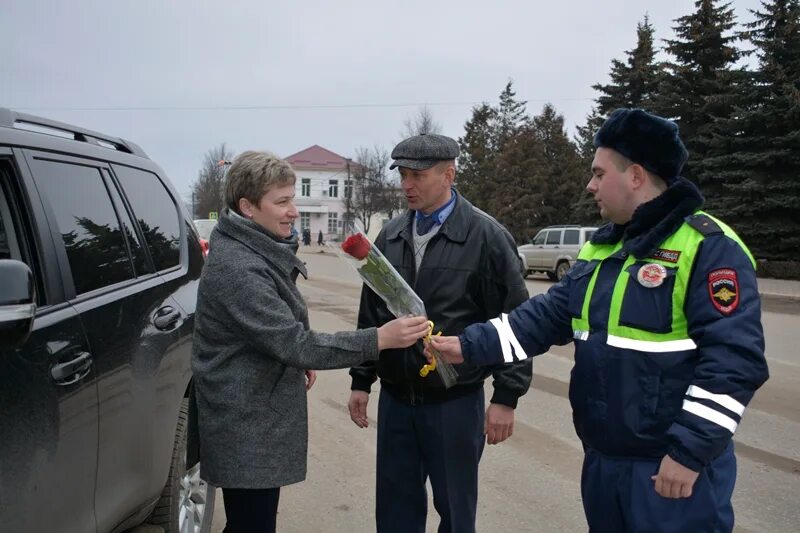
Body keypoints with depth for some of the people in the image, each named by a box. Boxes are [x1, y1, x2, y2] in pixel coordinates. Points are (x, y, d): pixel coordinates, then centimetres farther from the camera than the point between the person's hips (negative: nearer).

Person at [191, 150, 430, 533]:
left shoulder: (259, 253, 9)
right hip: (245, 430, -10)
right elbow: (294, 343, -29)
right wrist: (380, 338, -32)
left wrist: (298, 364, 8)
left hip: (256, 422, 10)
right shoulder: (238, 268, -24)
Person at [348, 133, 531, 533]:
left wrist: (506, 397, -10)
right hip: (395, 398, 5)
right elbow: (370, 314, 12)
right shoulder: (391, 236, 5)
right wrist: (361, 380, 12)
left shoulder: (486, 237, -10)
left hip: (455, 400, -4)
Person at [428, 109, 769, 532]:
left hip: (671, 465, -7)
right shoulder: (600, 248, 9)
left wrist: (691, 450, -21)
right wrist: (470, 345, 0)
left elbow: (734, 359, -20)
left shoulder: (708, 247, -16)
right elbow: (547, 316, 9)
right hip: (602, 459, 8)